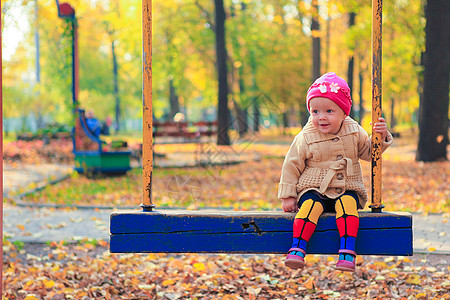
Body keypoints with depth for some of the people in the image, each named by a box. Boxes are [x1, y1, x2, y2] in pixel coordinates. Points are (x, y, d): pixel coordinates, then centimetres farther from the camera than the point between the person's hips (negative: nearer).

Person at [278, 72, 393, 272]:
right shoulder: (305, 139, -3)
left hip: (347, 190, 1)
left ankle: (347, 251, -37)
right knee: (310, 205, -33)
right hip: (313, 190, -1)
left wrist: (381, 137, -1)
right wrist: (288, 196, 0)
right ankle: (297, 249, -35)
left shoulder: (353, 132, 5)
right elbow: (292, 166, 3)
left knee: (348, 203, -32)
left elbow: (368, 152, 18)